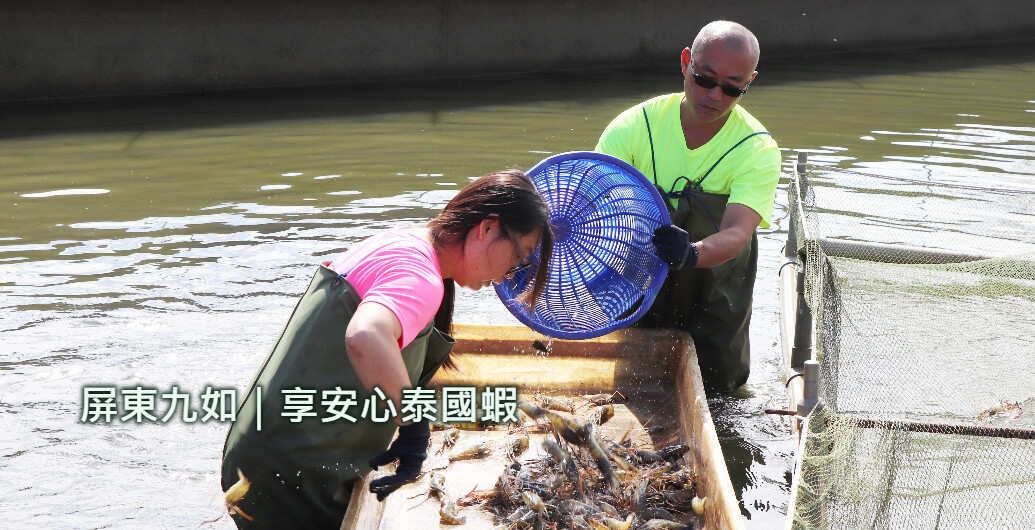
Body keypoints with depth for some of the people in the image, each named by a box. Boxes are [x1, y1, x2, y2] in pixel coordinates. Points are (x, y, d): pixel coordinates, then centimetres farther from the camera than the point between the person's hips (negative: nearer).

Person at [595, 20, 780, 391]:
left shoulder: (758, 150, -18)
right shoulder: (634, 127, -14)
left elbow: (737, 235, -32)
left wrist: (691, 254, -54)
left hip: (713, 288, 0)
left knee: (717, 381, 1)